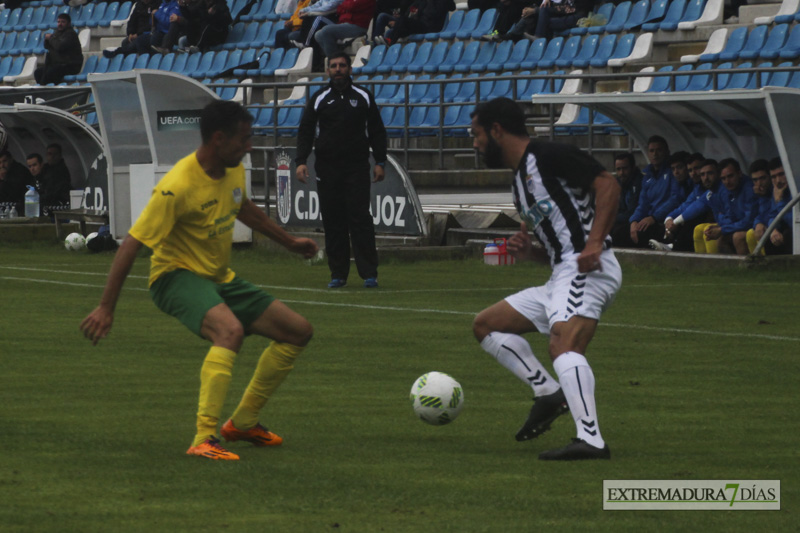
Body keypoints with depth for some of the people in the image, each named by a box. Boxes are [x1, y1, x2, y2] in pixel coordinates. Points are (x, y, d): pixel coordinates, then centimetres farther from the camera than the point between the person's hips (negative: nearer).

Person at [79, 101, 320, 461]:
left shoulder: (233, 170, 1)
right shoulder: (177, 187, -25)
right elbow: (131, 245, -24)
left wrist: (289, 242, 35)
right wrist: (105, 308, -24)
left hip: (219, 279, 9)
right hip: (177, 277, -9)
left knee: (299, 332, 6)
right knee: (230, 329, -38)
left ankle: (243, 421, 18)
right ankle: (203, 440, -39)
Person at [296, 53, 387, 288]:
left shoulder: (363, 97, 9)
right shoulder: (319, 99, 8)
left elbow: (377, 131, 12)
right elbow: (305, 131, 7)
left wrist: (380, 162, 4)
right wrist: (301, 161, -5)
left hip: (357, 168, -1)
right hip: (327, 169, 1)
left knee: (360, 219, -8)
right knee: (333, 222, 0)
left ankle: (369, 273, -7)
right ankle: (338, 274, 6)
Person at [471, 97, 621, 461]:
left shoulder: (545, 157, -4)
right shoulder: (519, 180, 25)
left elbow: (607, 185, -14)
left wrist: (594, 243, -24)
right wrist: (530, 252, 9)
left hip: (588, 269, -11)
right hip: (561, 278, 11)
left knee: (563, 345, -32)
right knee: (486, 325, 15)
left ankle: (590, 440, -44)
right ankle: (548, 393, 4)